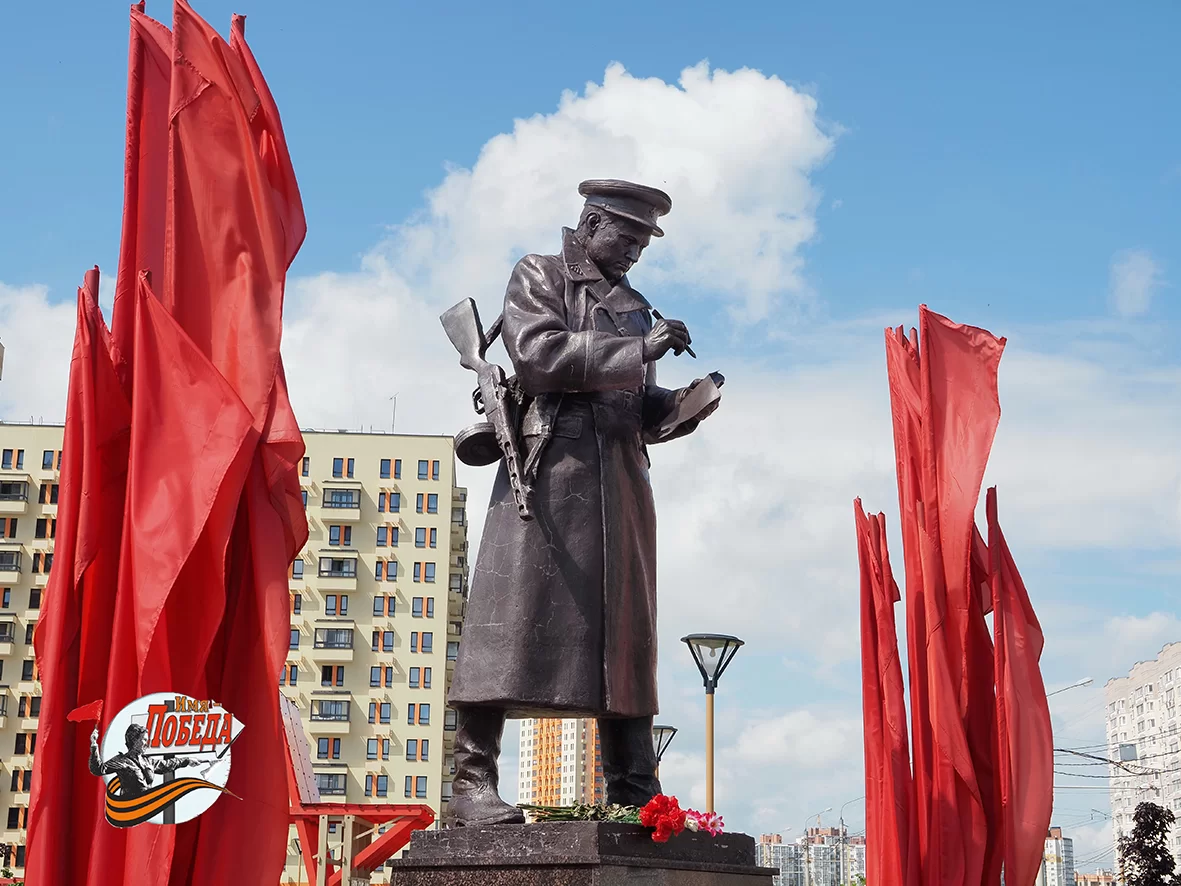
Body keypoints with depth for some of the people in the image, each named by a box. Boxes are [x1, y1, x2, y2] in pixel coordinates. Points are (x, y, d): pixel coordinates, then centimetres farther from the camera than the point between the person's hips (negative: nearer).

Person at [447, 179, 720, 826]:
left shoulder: (634, 306, 26)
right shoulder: (539, 276, 9)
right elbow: (538, 353, -9)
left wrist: (682, 405, 4)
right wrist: (639, 350, -11)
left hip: (621, 478, 6)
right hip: (552, 465, -6)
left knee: (623, 631, 3)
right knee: (515, 618, -12)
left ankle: (634, 794, 3)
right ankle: (472, 784, -11)